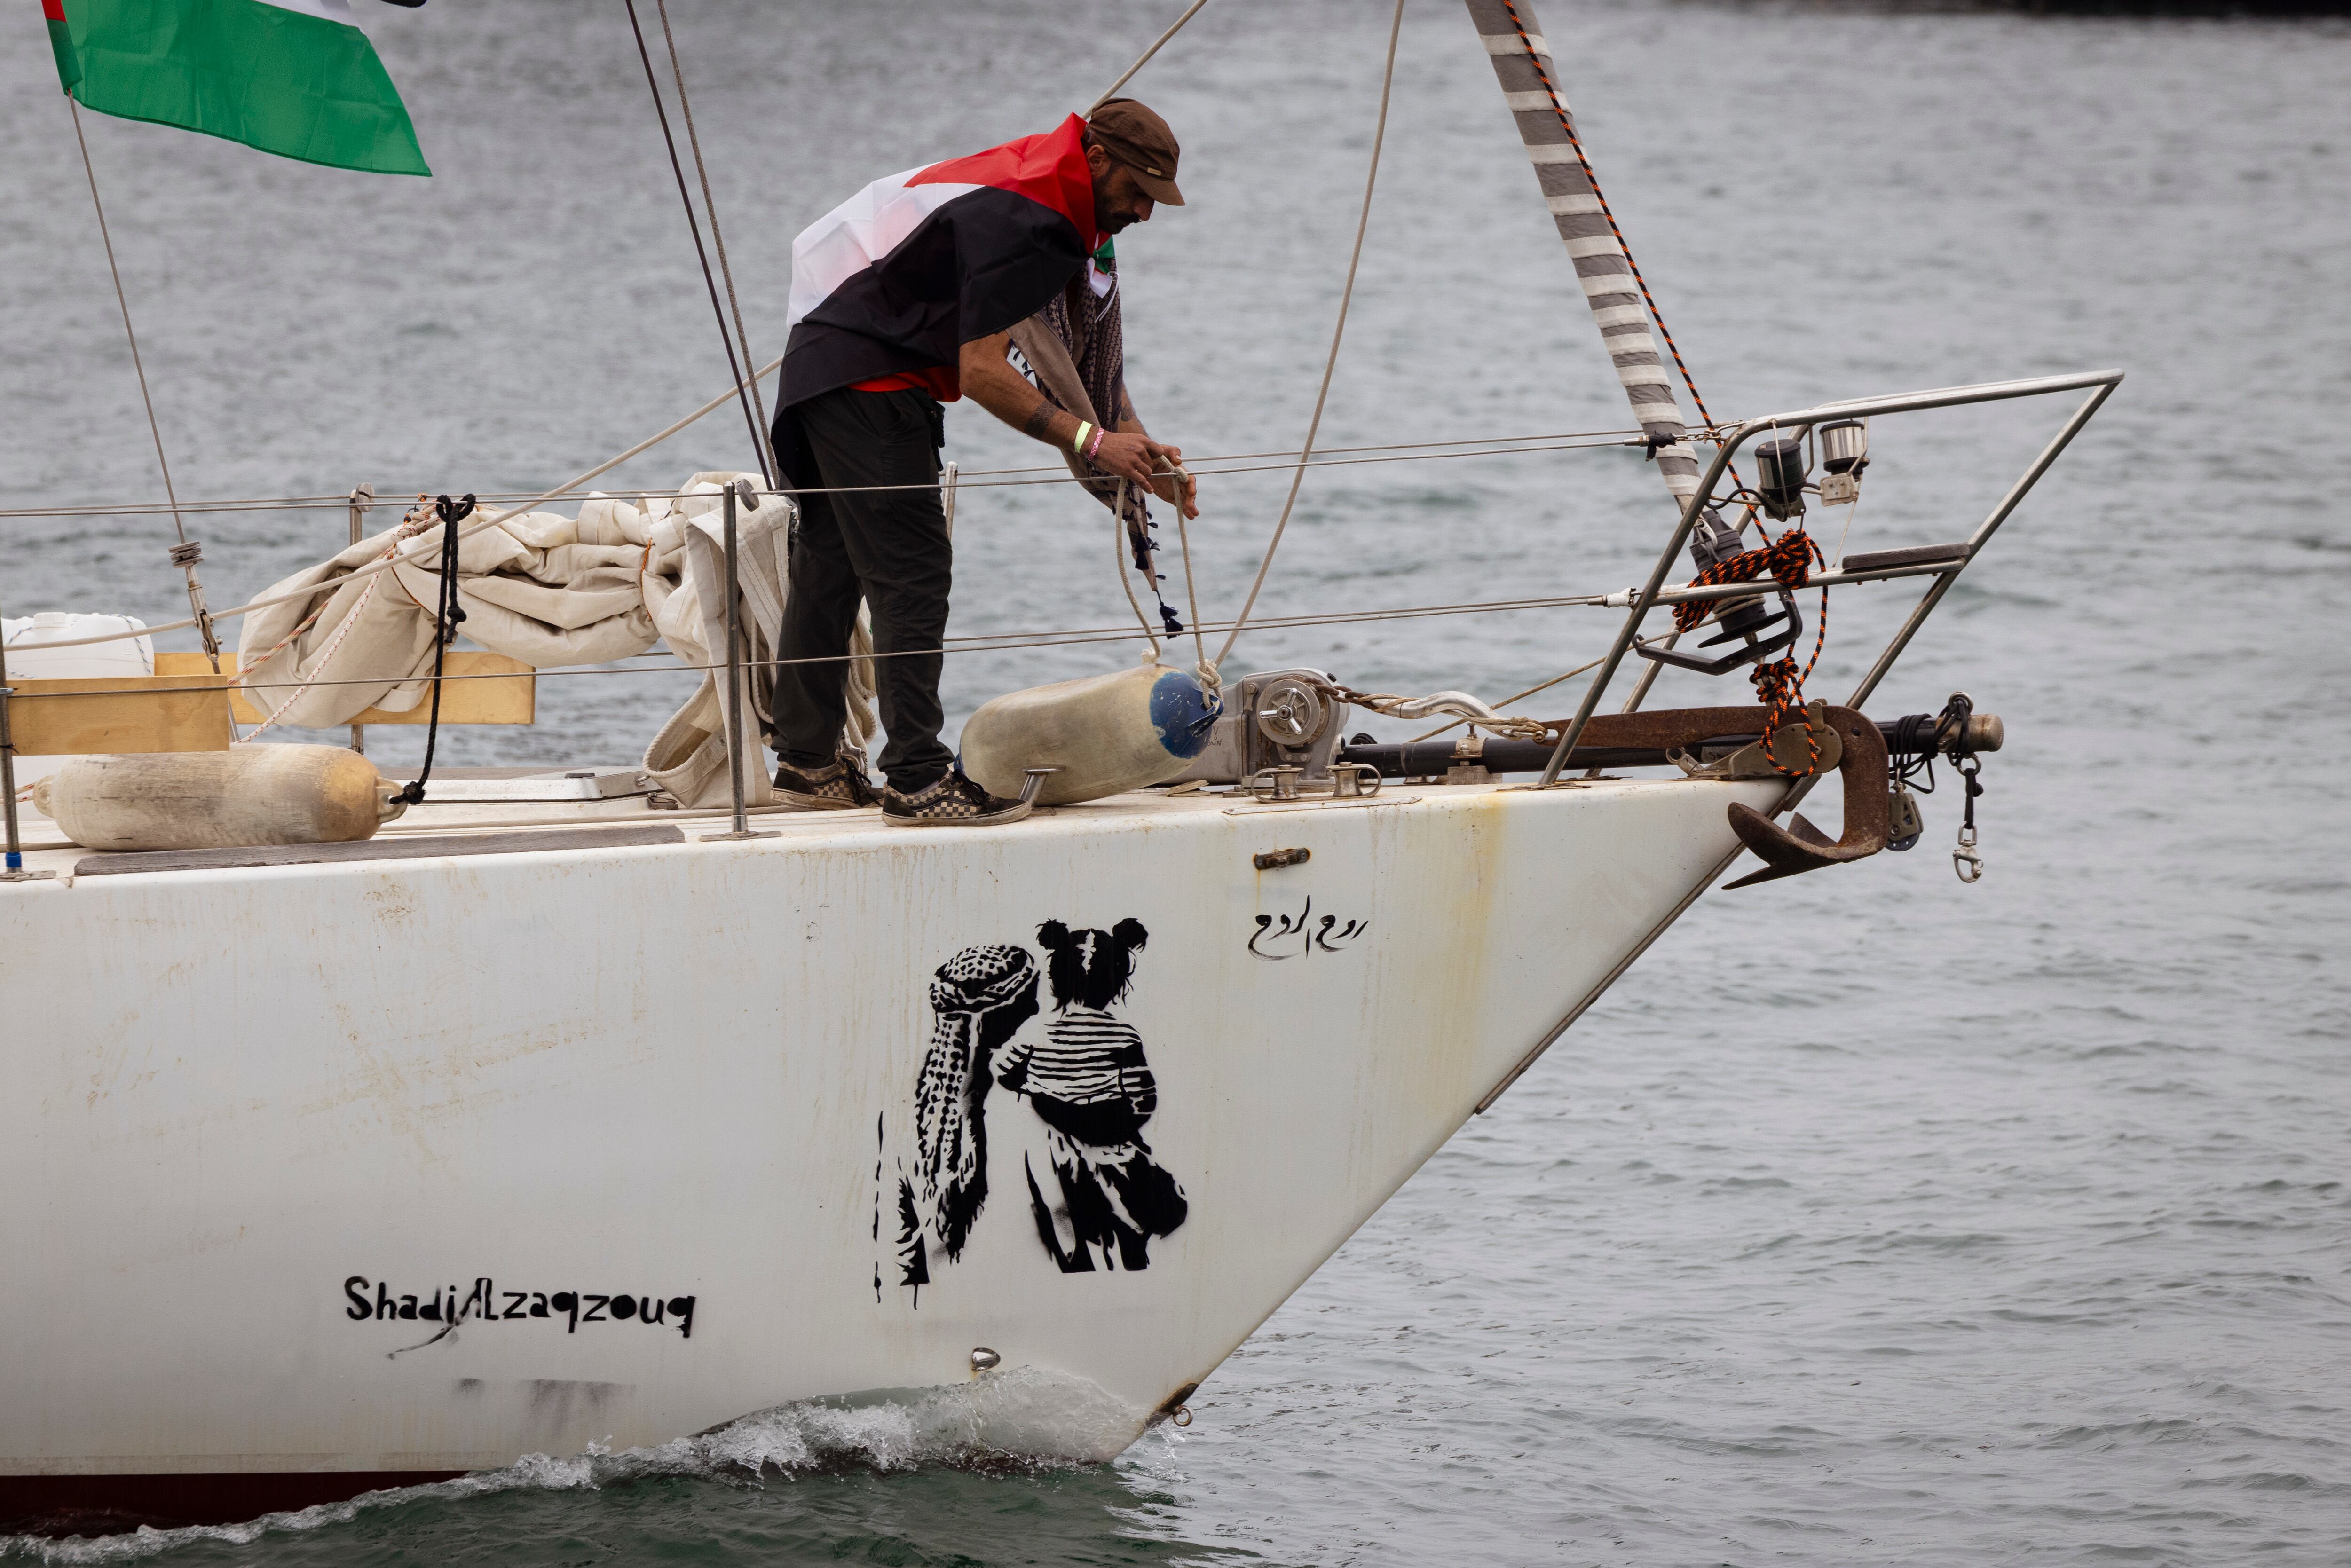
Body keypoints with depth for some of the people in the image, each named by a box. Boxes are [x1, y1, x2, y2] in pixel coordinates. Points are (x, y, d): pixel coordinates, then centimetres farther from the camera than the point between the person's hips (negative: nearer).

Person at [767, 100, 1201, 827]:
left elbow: (1092, 347, 12)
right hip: (865, 382, -11)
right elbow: (981, 373, -28)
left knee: (830, 568, 16)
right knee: (912, 575, -13)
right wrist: (1090, 440, -28)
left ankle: (809, 761, 24)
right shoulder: (1016, 221, -25)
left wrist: (1140, 450, 1)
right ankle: (919, 781, -16)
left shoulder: (1067, 213, 8)